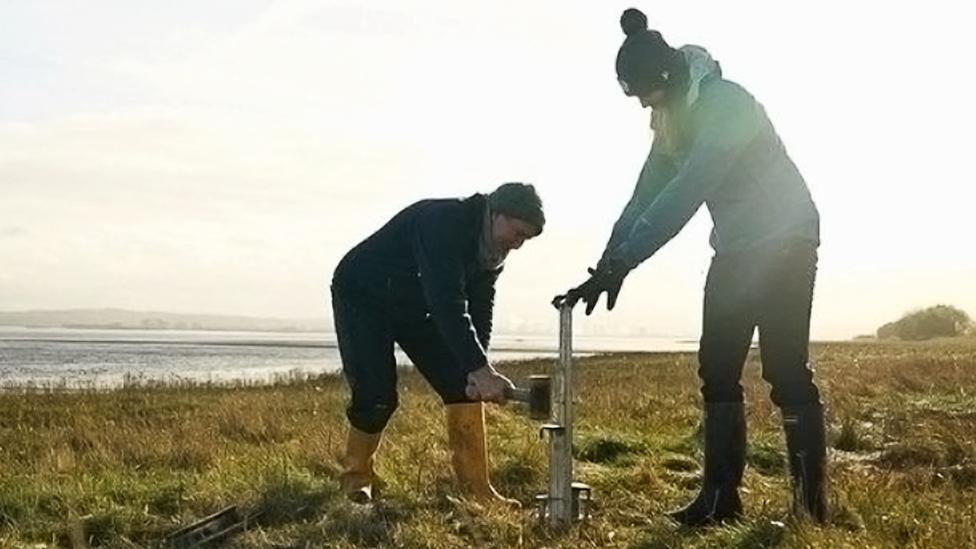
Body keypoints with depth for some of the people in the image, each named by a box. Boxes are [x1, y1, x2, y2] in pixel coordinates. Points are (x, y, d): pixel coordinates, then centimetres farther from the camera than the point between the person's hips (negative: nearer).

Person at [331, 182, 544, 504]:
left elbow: (479, 313, -10)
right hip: (361, 297, -7)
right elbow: (447, 304, -44)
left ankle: (475, 487, -3)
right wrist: (479, 368, -50)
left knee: (461, 382, -6)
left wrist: (478, 370, -26)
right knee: (377, 395, -17)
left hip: (414, 306, 8)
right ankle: (356, 478, 9)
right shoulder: (442, 222, -34)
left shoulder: (491, 248, -7)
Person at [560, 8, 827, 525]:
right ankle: (720, 495, 7)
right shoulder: (673, 116, 5)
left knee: (785, 370, -9)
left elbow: (685, 193, -30)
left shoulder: (726, 101, -22)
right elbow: (647, 195, 6)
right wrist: (607, 265, -4)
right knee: (717, 372, 3)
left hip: (784, 243, -8)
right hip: (736, 248, 8)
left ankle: (811, 499, -1)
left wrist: (620, 262, -32)